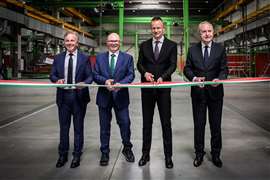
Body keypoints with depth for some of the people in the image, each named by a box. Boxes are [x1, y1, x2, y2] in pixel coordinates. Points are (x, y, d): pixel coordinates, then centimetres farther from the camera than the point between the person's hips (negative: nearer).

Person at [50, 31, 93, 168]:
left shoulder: (84, 58, -1)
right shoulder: (58, 58, 6)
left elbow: (90, 76, -3)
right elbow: (52, 75, 6)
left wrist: (84, 83, -24)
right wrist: (57, 80, -16)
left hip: (79, 96, -2)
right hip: (63, 96, 2)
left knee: (78, 127, 9)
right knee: (64, 127, 11)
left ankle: (77, 155, 22)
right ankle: (63, 154, 25)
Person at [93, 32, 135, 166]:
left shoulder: (127, 58, 5)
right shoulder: (99, 57, 8)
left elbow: (131, 74, -3)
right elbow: (95, 75, 2)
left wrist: (120, 83, -20)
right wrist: (105, 81, -17)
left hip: (120, 96, -1)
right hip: (104, 96, 1)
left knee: (125, 123, 3)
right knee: (104, 126, 9)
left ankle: (127, 148, 27)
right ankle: (105, 153, 22)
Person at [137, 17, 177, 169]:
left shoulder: (171, 45, 2)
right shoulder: (144, 45, 9)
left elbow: (173, 65, -6)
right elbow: (139, 63, 7)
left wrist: (162, 77, -23)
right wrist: (145, 72, -15)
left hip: (164, 88, -2)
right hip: (147, 88, 2)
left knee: (166, 122, 3)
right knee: (147, 122, 10)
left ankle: (168, 156, 14)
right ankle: (146, 154, 22)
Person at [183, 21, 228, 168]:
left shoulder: (220, 49, 1)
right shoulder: (193, 50, 3)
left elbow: (224, 69, -1)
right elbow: (187, 69, 3)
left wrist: (219, 79, -22)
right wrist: (194, 78, -17)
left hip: (215, 92, 0)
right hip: (198, 92, 0)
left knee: (216, 125, 10)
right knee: (199, 124, 10)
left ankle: (216, 154, 27)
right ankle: (199, 153, 26)